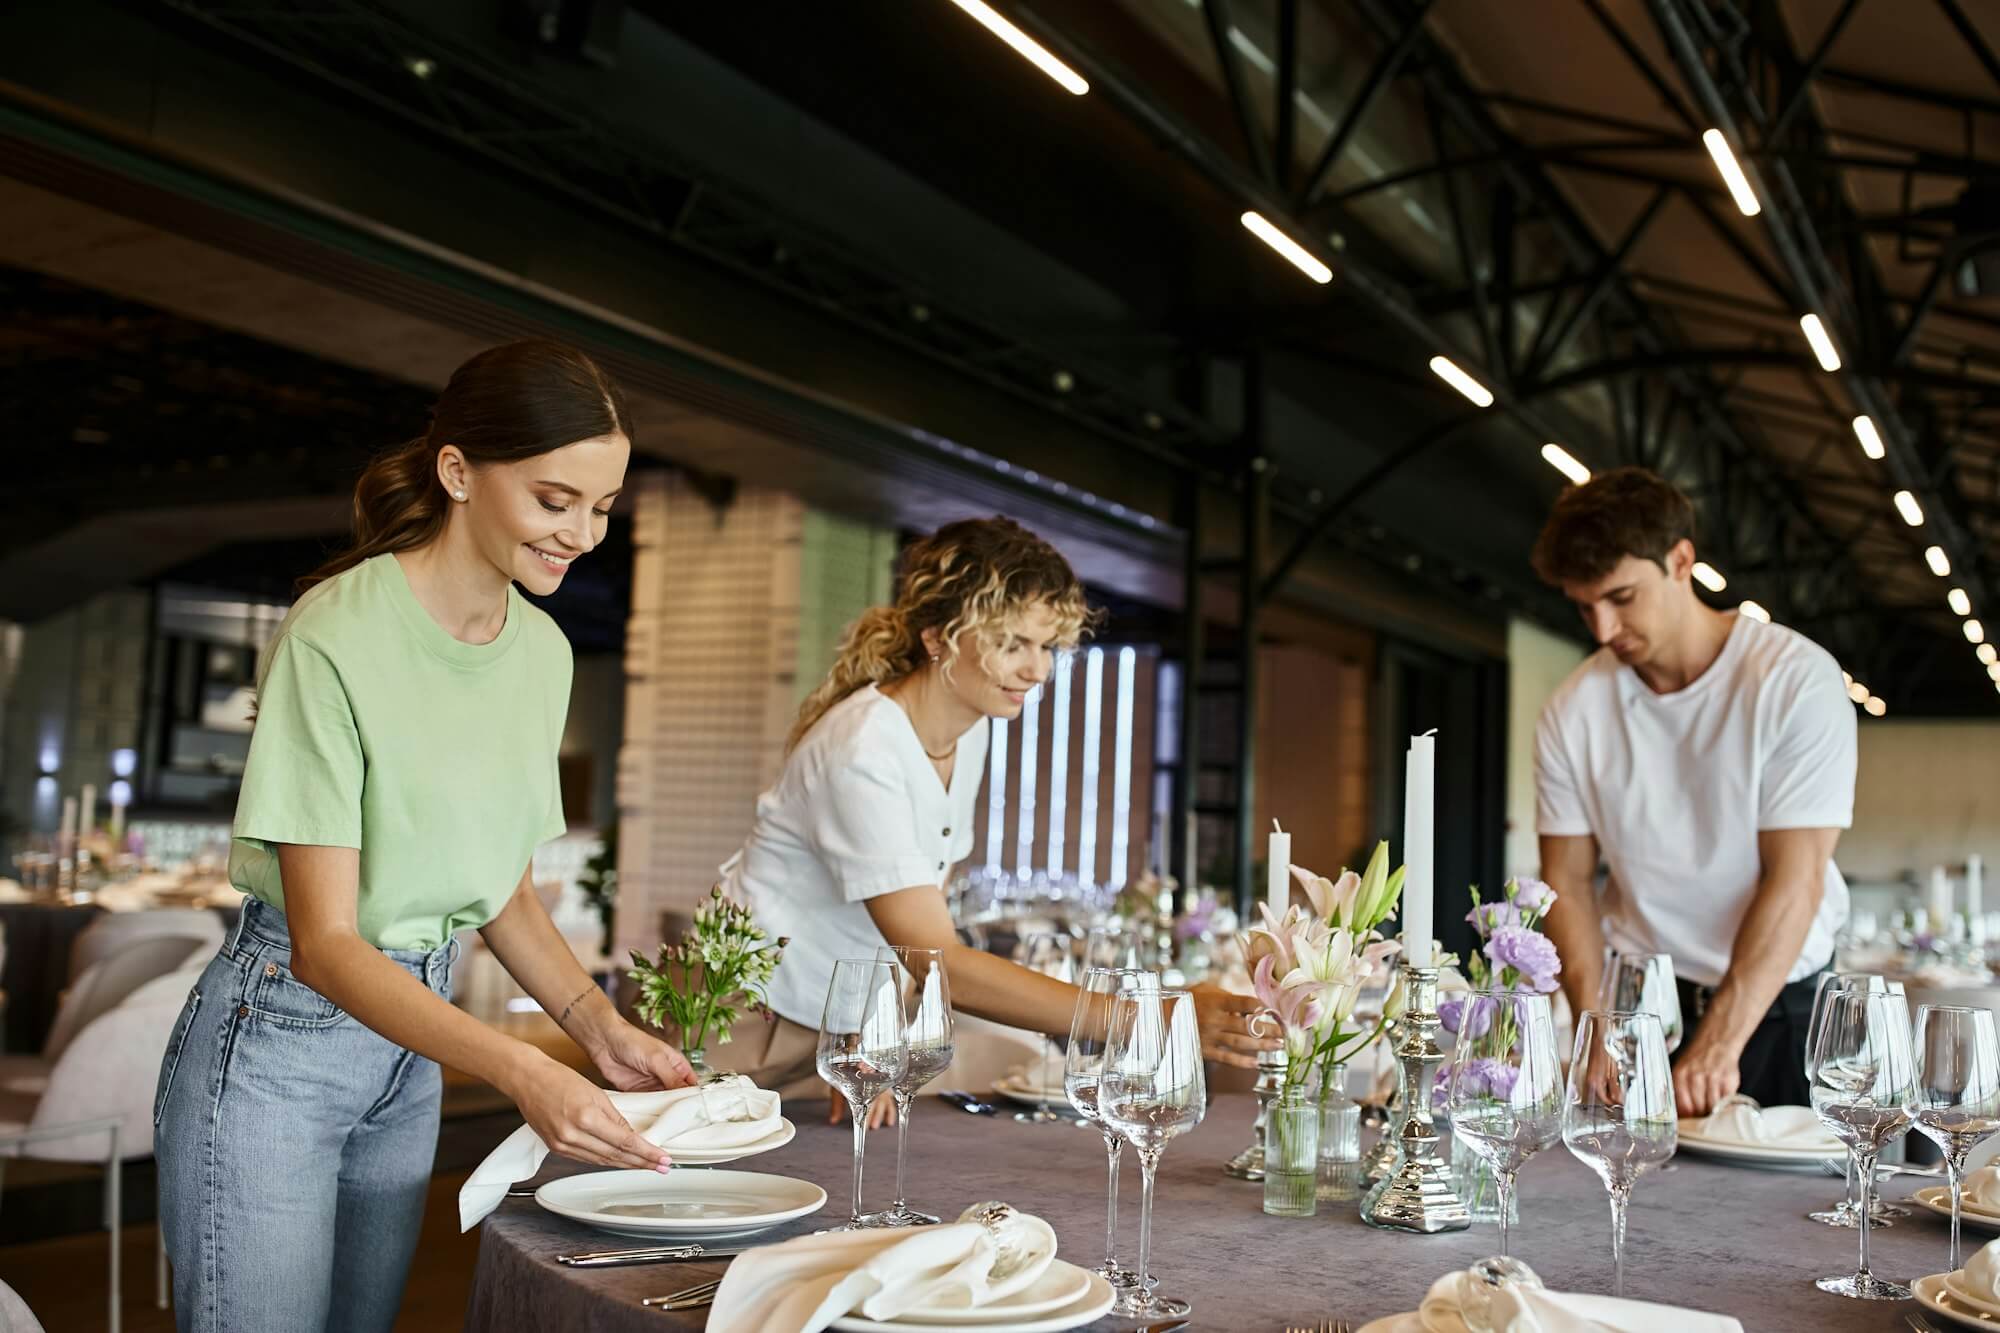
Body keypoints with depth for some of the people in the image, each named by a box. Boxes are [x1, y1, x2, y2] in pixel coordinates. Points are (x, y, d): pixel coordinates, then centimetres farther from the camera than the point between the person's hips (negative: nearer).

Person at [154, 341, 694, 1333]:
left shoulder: (542, 651, 1)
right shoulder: (335, 639, -20)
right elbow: (325, 942, -22)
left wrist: (601, 1027, -7)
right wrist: (520, 1070, -33)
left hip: (413, 1035, 7)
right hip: (280, 1036, -6)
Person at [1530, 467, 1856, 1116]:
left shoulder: (1796, 680, -13)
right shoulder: (1574, 709, -3)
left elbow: (1795, 881, -17)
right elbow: (1568, 879, 0)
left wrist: (1716, 1045, -23)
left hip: (1776, 1001, -2)